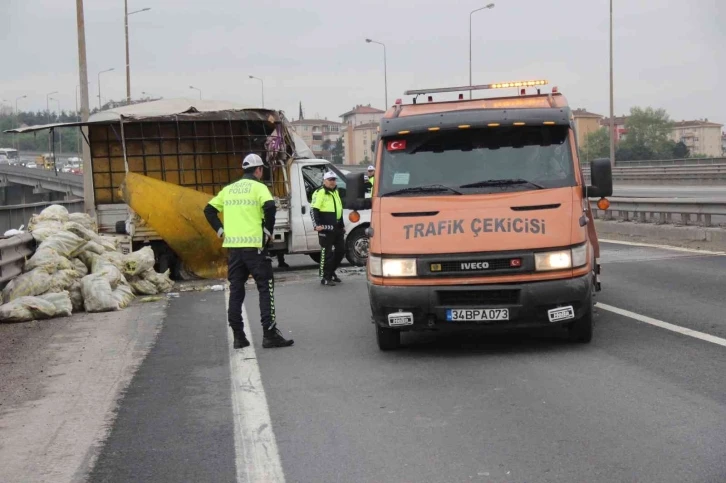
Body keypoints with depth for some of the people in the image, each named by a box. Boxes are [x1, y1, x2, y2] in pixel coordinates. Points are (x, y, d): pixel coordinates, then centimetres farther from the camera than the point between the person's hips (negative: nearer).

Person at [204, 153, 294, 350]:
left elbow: (209, 210, 17)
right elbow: (269, 206, -20)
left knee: (236, 290, 11)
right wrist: (268, 231, -10)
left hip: (232, 246, 6)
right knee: (266, 288, 0)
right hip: (253, 245, -5)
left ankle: (238, 336, 10)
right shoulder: (258, 187, -2)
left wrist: (220, 230, 14)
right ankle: (269, 334, -6)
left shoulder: (229, 189, 15)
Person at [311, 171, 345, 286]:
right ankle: (325, 277, 0)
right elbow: (313, 210, -14)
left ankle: (331, 272, 28)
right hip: (326, 228, -9)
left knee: (340, 250, 12)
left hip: (337, 228, 9)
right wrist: (317, 225, -23)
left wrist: (342, 225, 29)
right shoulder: (320, 193, -8)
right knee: (327, 253, -6)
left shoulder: (336, 192, 20)